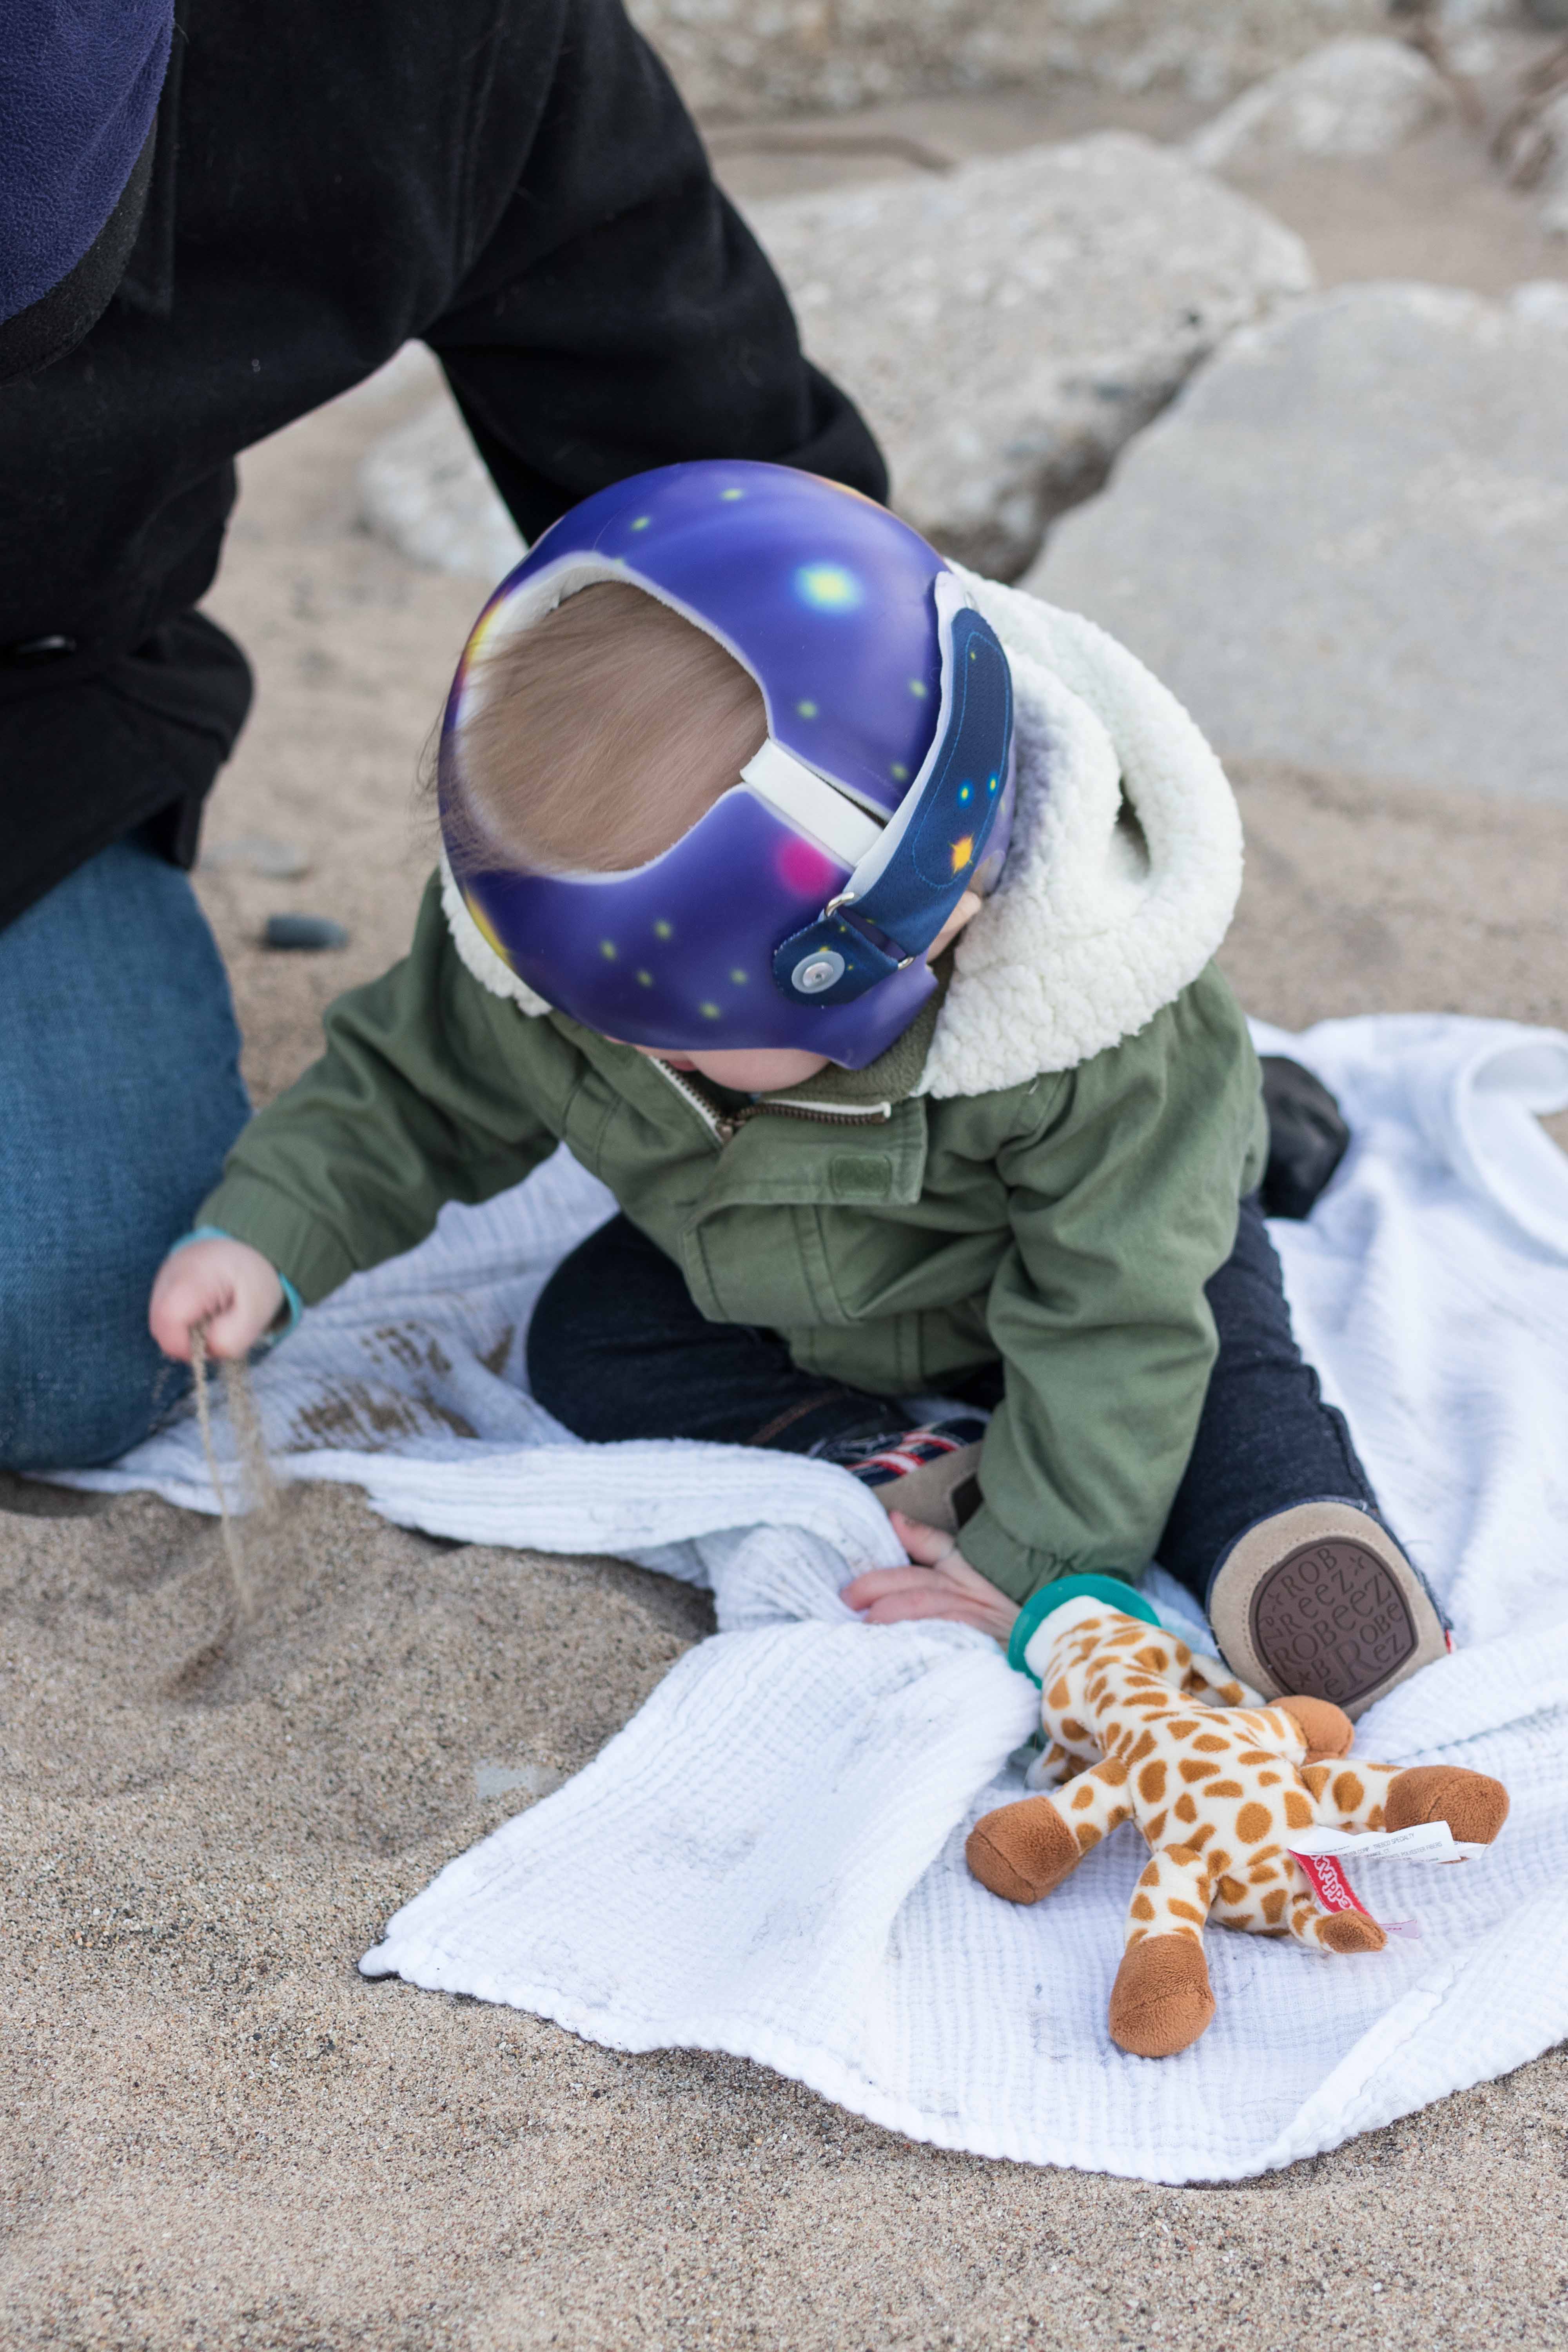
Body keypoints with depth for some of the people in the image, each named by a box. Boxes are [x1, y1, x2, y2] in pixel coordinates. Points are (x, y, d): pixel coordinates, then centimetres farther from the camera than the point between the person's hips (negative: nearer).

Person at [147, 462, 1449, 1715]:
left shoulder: (1098, 1040, -42)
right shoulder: (535, 940, -31)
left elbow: (1113, 1306, -33)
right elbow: (417, 1088, -12)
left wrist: (1036, 1563, -34)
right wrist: (265, 1233, -25)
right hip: (761, 1287, 5)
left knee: (1209, 1352, -27)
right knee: (587, 1342, -13)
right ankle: (914, 1475, -22)